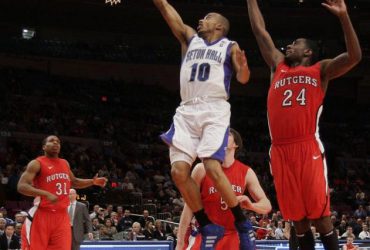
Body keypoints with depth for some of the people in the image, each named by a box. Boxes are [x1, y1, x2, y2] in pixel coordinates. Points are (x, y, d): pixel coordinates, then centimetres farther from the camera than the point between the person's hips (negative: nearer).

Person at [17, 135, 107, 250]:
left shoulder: (65, 164, 17)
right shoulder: (37, 163, -6)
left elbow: (74, 182, 34)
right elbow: (21, 186, -17)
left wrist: (93, 181, 17)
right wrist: (46, 194, -29)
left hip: (62, 216, 6)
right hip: (41, 215, -6)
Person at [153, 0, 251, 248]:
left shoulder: (230, 46, 11)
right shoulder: (190, 38, 22)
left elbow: (243, 79, -1)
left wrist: (243, 65, -22)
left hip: (215, 110, -5)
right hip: (187, 111, 5)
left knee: (213, 168, -21)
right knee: (179, 171, -9)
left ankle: (242, 224, -7)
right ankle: (208, 228, 1)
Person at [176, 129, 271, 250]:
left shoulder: (246, 172, 2)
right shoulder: (202, 169, -5)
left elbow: (267, 205, 4)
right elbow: (189, 207, -4)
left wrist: (251, 205, -20)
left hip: (233, 236, 2)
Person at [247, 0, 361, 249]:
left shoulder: (320, 70, 11)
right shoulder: (279, 67, 24)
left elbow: (354, 57, -4)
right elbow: (260, 31, 28)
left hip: (308, 148, -4)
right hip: (280, 151, 5)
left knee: (320, 215, -8)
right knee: (298, 217, 5)